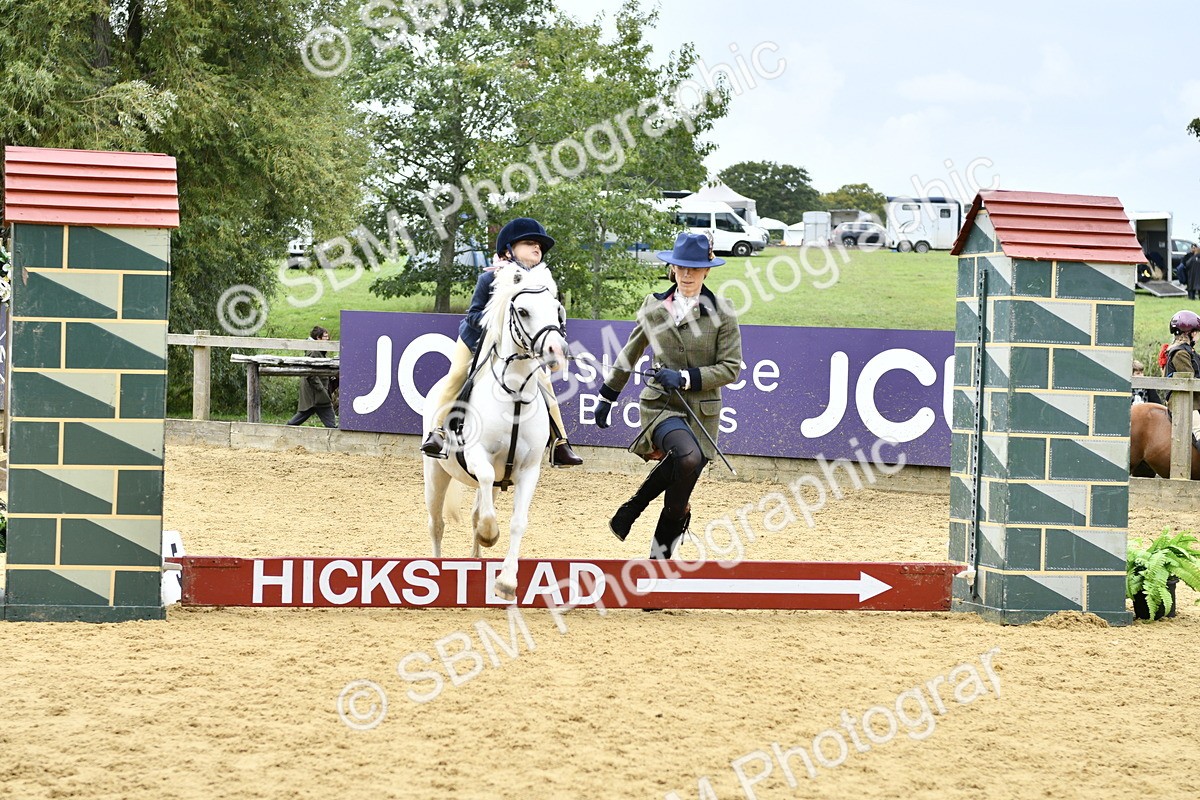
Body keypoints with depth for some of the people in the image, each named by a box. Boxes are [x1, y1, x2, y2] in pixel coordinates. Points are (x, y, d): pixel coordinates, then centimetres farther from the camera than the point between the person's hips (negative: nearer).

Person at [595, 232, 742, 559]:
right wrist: (607, 395, 21)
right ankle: (678, 514, -8)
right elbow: (630, 354, 18)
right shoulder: (654, 307, 4)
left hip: (703, 411, 1)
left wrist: (686, 378, -16)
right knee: (688, 456, -31)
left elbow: (731, 368, -5)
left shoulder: (722, 313, -2)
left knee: (681, 479, 2)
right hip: (660, 403, -1)